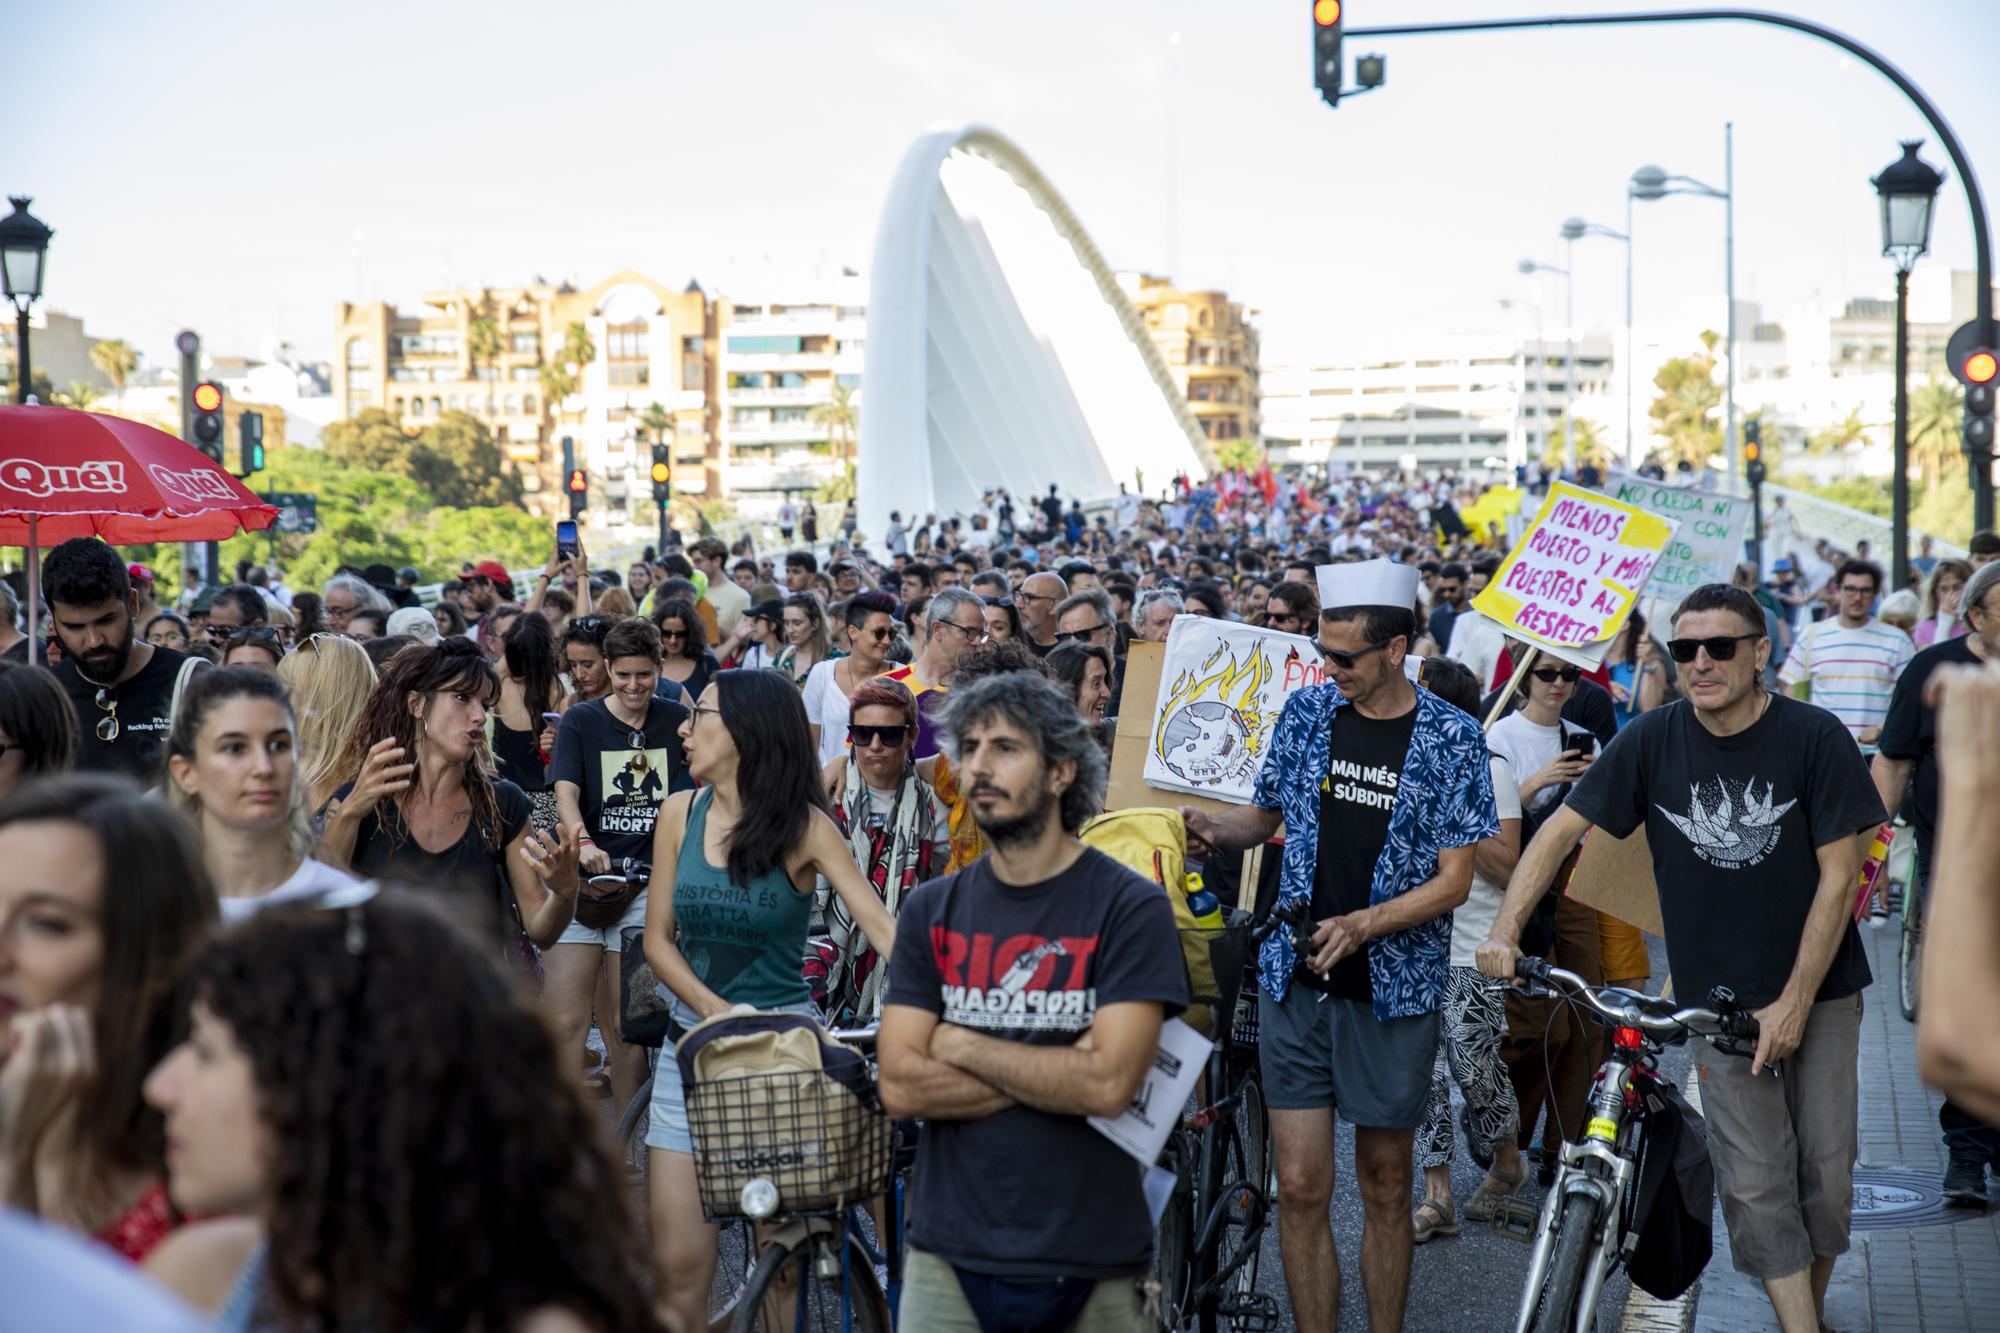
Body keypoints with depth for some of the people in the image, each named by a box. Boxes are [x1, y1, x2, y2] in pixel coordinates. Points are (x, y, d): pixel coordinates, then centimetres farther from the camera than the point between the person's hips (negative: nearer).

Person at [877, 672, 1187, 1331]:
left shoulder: (1130, 906, -7)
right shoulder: (931, 911, 4)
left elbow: (1109, 1084, -18)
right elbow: (900, 1085, -6)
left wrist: (961, 1046, -9)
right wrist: (1058, 1074, -12)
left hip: (1091, 1262, -2)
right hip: (949, 1254, 2)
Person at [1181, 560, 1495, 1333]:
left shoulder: (1451, 739, -6)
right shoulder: (1308, 711, 3)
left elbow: (1454, 880, -8)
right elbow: (1267, 815, 15)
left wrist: (1364, 924, -22)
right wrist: (1216, 830, -7)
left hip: (1393, 989, -2)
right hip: (1296, 981, 2)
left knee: (1385, 1187, 9)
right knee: (1300, 1187, -2)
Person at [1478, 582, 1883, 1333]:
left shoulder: (1814, 737, -10)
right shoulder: (1653, 741, -7)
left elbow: (1837, 877, -9)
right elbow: (1561, 829, -4)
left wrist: (1796, 1001, -11)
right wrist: (1505, 932, -17)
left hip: (1819, 990, 0)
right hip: (1720, 1000, 0)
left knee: (1825, 1172, 5)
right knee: (1755, 1185, -6)